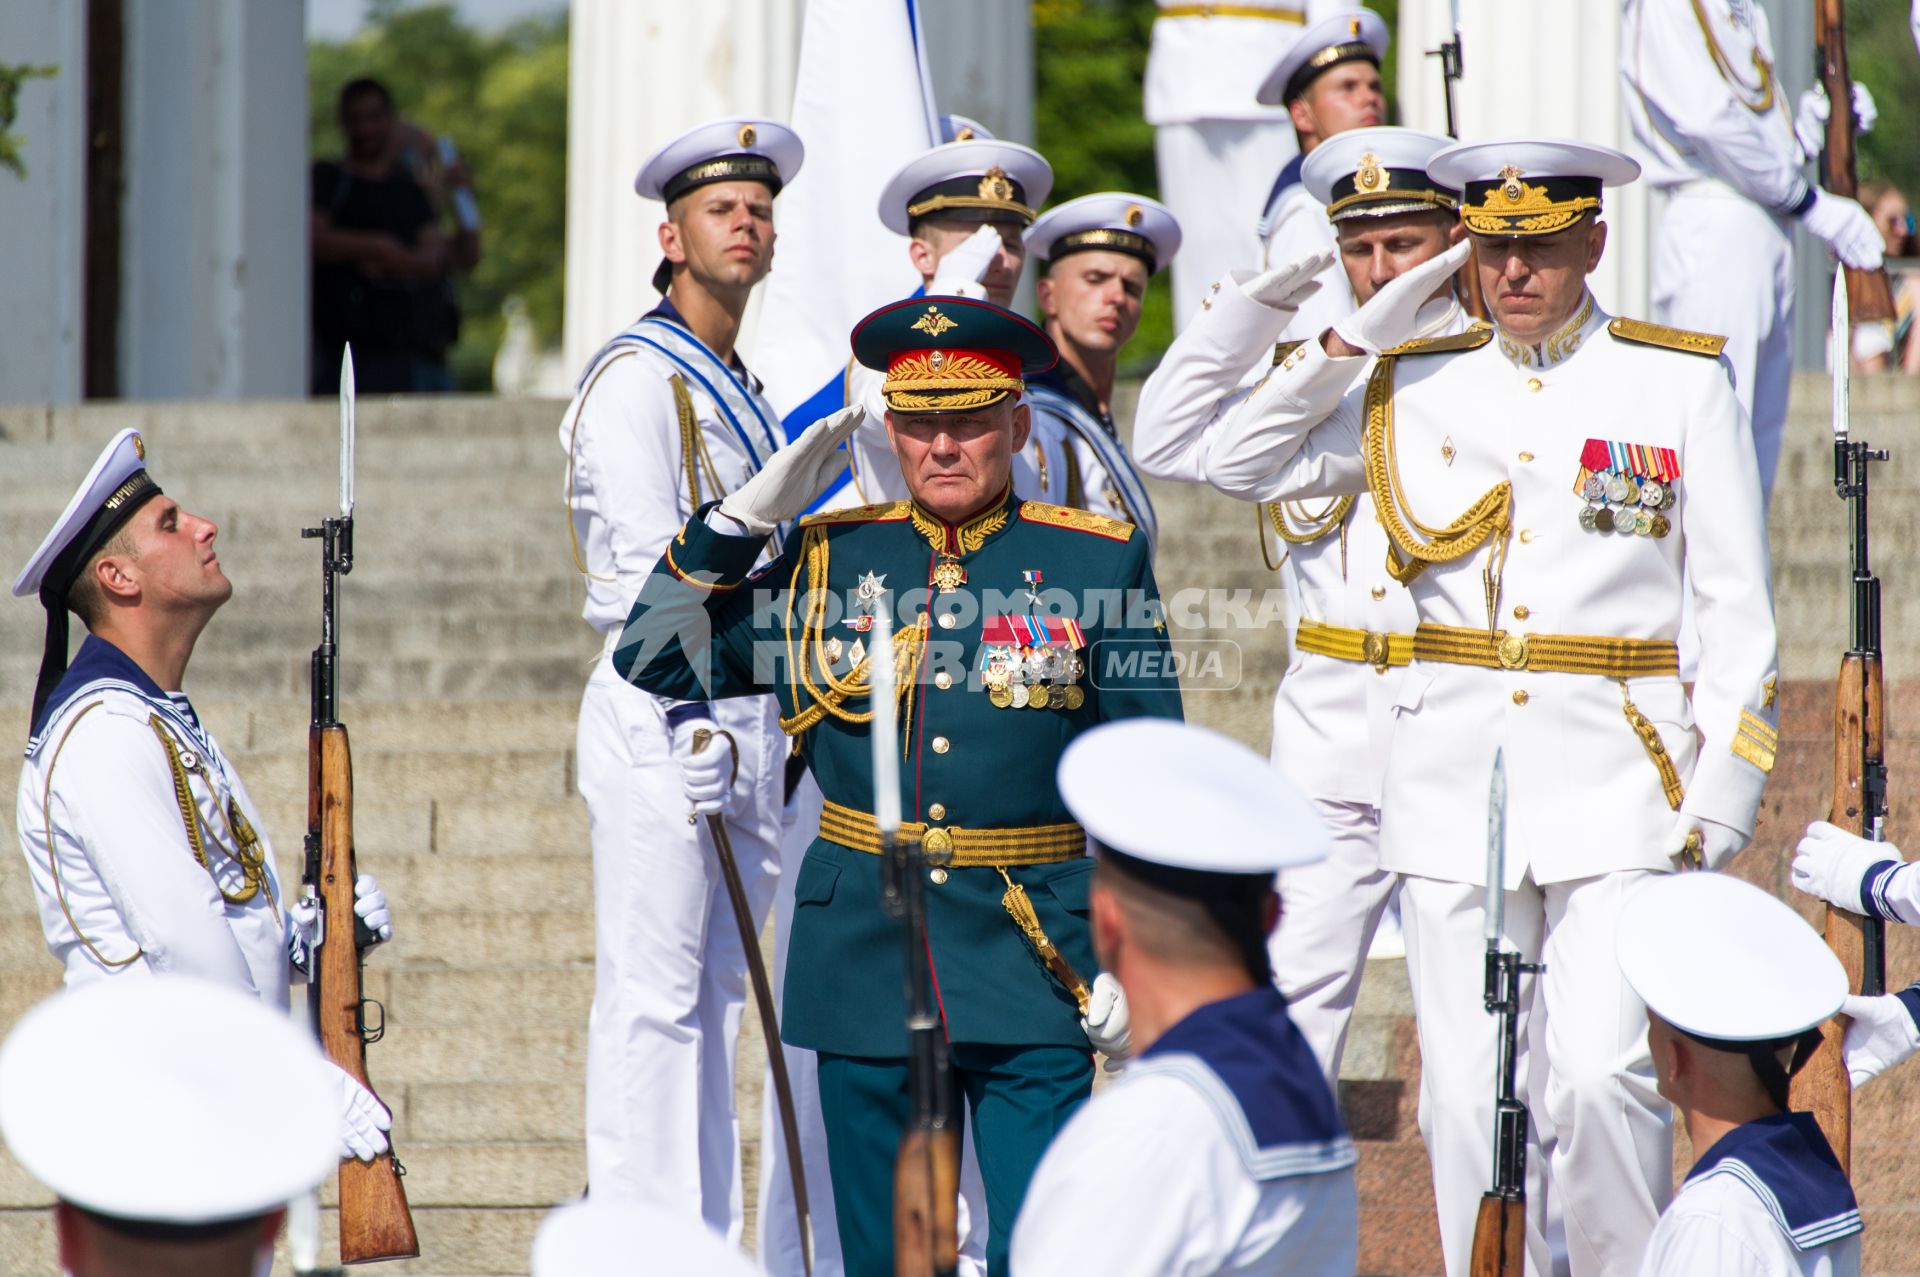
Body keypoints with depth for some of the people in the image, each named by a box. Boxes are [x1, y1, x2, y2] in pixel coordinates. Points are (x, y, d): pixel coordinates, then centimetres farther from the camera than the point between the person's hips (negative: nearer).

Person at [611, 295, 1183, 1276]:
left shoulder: (1096, 563, 3)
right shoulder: (829, 560, 9)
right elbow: (656, 660, 8)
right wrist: (750, 512, -1)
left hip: (1033, 958, -2)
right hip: (864, 961, 2)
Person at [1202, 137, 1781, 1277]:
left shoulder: (1684, 383, 4)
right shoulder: (1418, 389, 10)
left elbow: (1738, 613, 4)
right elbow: (1244, 459, 13)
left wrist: (1724, 793, -3)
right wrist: (1353, 341, 3)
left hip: (1616, 776, -3)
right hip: (1452, 775, 3)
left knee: (1599, 1074, -13)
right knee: (1470, 1093, 2)